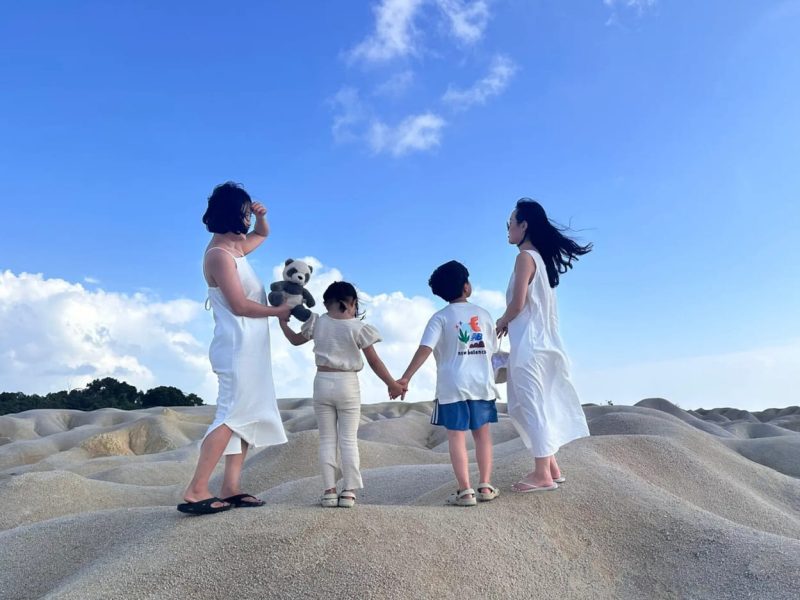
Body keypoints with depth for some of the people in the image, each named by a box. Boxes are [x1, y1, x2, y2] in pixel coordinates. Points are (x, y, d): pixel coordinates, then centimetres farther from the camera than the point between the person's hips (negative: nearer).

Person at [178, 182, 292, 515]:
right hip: (238, 346, -10)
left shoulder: (234, 247, 15)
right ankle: (195, 492, -10)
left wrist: (261, 217, 12)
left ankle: (231, 487, 9)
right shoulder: (219, 254, -13)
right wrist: (279, 311, -9)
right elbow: (240, 305, -19)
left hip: (248, 347, 10)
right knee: (232, 415, -13)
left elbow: (262, 234, 35)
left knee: (248, 416, 8)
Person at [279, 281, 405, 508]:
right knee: (349, 439, 5)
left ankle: (329, 491, 7)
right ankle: (348, 491, 4)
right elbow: (374, 362, -6)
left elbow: (295, 340, 18)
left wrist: (283, 323, 34)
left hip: (323, 383, 2)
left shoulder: (318, 323, 0)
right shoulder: (358, 327, -8)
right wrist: (392, 385, 4)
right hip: (348, 384, -2)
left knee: (327, 439, 8)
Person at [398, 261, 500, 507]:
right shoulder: (483, 314, 5)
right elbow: (492, 349, 10)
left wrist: (406, 378, -20)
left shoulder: (441, 317, -5)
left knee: (456, 436, 1)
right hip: (482, 382, 3)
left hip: (453, 385, -3)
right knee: (482, 433, 11)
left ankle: (465, 491, 0)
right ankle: (485, 486, 12)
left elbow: (425, 349, -17)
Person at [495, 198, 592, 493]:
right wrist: (509, 323, 13)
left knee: (531, 406, -5)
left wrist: (501, 322, 1)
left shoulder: (526, 256, -11)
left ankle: (542, 474, -1)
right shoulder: (542, 257, 16)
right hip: (540, 341, 9)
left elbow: (517, 304, -17)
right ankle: (551, 467, 19)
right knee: (539, 405, 13)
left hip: (528, 344, -9)